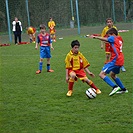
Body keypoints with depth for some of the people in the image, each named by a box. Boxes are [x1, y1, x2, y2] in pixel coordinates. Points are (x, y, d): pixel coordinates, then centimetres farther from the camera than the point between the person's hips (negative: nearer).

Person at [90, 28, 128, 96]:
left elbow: (104, 39, -18)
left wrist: (95, 37, -21)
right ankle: (123, 89, 34)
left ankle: (115, 87, -24)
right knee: (112, 74, 31)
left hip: (115, 60, -10)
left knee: (102, 74, -14)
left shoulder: (113, 38, -4)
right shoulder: (119, 40, 21)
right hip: (120, 61, 10)